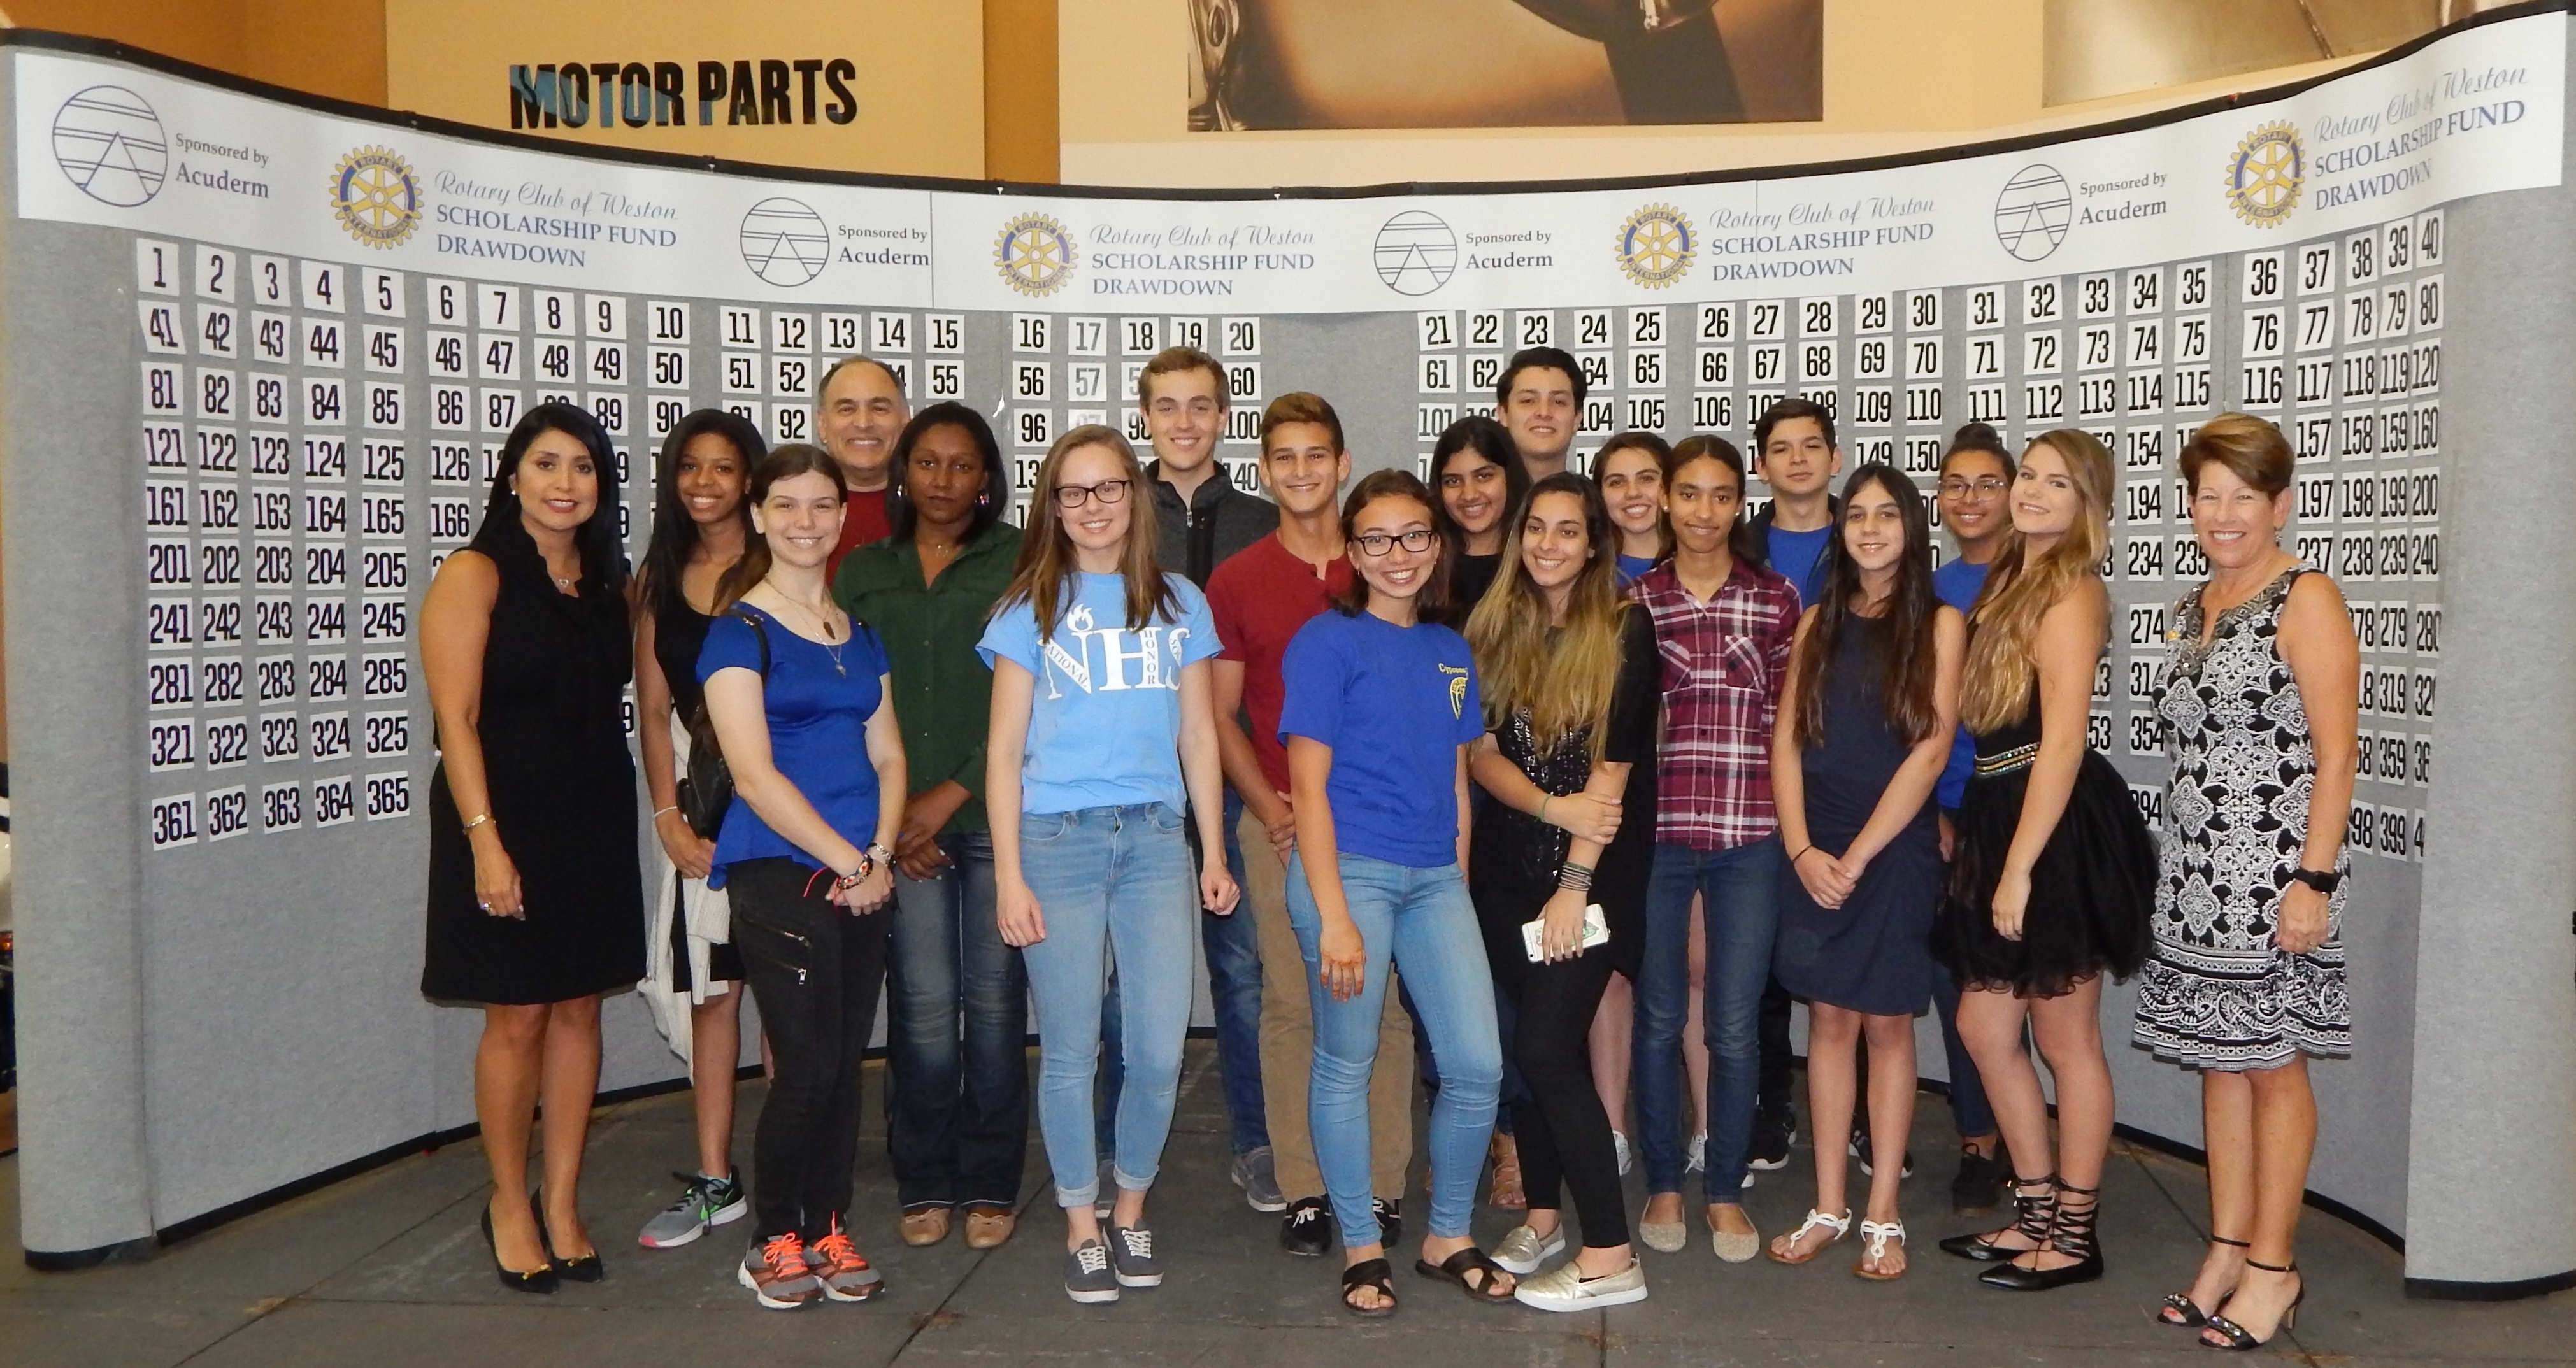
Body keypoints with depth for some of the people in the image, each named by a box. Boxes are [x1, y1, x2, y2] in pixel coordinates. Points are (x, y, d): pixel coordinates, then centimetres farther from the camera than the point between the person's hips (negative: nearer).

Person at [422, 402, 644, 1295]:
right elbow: (455, 718, -12)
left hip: (596, 825, 5)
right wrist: (484, 840, -18)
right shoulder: (475, 577, -7)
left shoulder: (608, 580, 11)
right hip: (506, 824, -5)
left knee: (579, 1011, 8)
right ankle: (510, 1205, 19)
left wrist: (659, 807, 4)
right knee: (517, 1019, 1)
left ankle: (562, 1205, 20)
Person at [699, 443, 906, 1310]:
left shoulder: (858, 633, 15)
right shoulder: (740, 629, -4)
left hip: (862, 874, 6)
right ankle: (775, 1240, 13)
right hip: (779, 873, -5)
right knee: (807, 1065, -6)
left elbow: (887, 755, 14)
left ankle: (828, 1231, 21)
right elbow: (754, 773, -11)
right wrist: (847, 861, -11)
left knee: (846, 1061, 7)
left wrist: (881, 854, -3)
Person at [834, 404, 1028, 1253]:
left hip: (994, 810, -2)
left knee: (994, 999, 2)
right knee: (921, 1006, 0)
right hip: (897, 822, 2)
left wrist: (952, 795, -7)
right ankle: (925, 1185, 15)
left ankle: (991, 1186, 15)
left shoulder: (1018, 564, 3)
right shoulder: (864, 572, 13)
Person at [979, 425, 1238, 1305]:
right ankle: (1081, 1229, 19)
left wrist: (1214, 854, 10)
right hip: (1057, 838, -2)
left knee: (1159, 1051, 0)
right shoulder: (1031, 607, 5)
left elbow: (1197, 735, 14)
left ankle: (1131, 1211, 22)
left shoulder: (1179, 603, 12)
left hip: (1156, 839, 2)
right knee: (1070, 1050, 3)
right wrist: (1009, 876, -3)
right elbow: (1004, 749, 3)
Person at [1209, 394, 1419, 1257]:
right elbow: (1220, 714, 6)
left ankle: (1383, 1185, 12)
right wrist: (1269, 804, -6)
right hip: (1280, 821, 0)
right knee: (1291, 1006, 2)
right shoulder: (1236, 581, 7)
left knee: (1384, 1005, 2)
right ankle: (1303, 1191, 11)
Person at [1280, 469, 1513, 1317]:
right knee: (1347, 1064, 4)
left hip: (1434, 877, 5)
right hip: (1348, 869, -5)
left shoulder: (1450, 653, 13)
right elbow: (1308, 784, -8)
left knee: (1477, 1065, 1)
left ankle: (1448, 1238, 22)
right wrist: (1333, 915, -14)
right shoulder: (1328, 641, -4)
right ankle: (1361, 1248, 22)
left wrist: (1458, 889, 12)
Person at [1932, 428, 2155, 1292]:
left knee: (2066, 1042, 3)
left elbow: (2062, 741, -19)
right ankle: (2037, 1213, 27)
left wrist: (2019, 868, -20)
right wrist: (1967, 834, 7)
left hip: (2056, 831, -9)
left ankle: (2074, 1237, 16)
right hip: (1996, 816, 9)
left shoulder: (2070, 590, -12)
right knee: (1984, 1029, 14)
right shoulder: (2012, 581, 15)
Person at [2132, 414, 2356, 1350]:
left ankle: (2273, 1268, 12)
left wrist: (2314, 879, -18)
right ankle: (2227, 1249, 21)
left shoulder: (2305, 601, -8)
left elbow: (2334, 753, -13)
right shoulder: (2197, 607, 14)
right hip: (2198, 876, 7)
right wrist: (2184, 868, 14)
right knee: (2219, 1059, 12)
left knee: (2271, 1063, 1)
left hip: (2272, 873, -7)